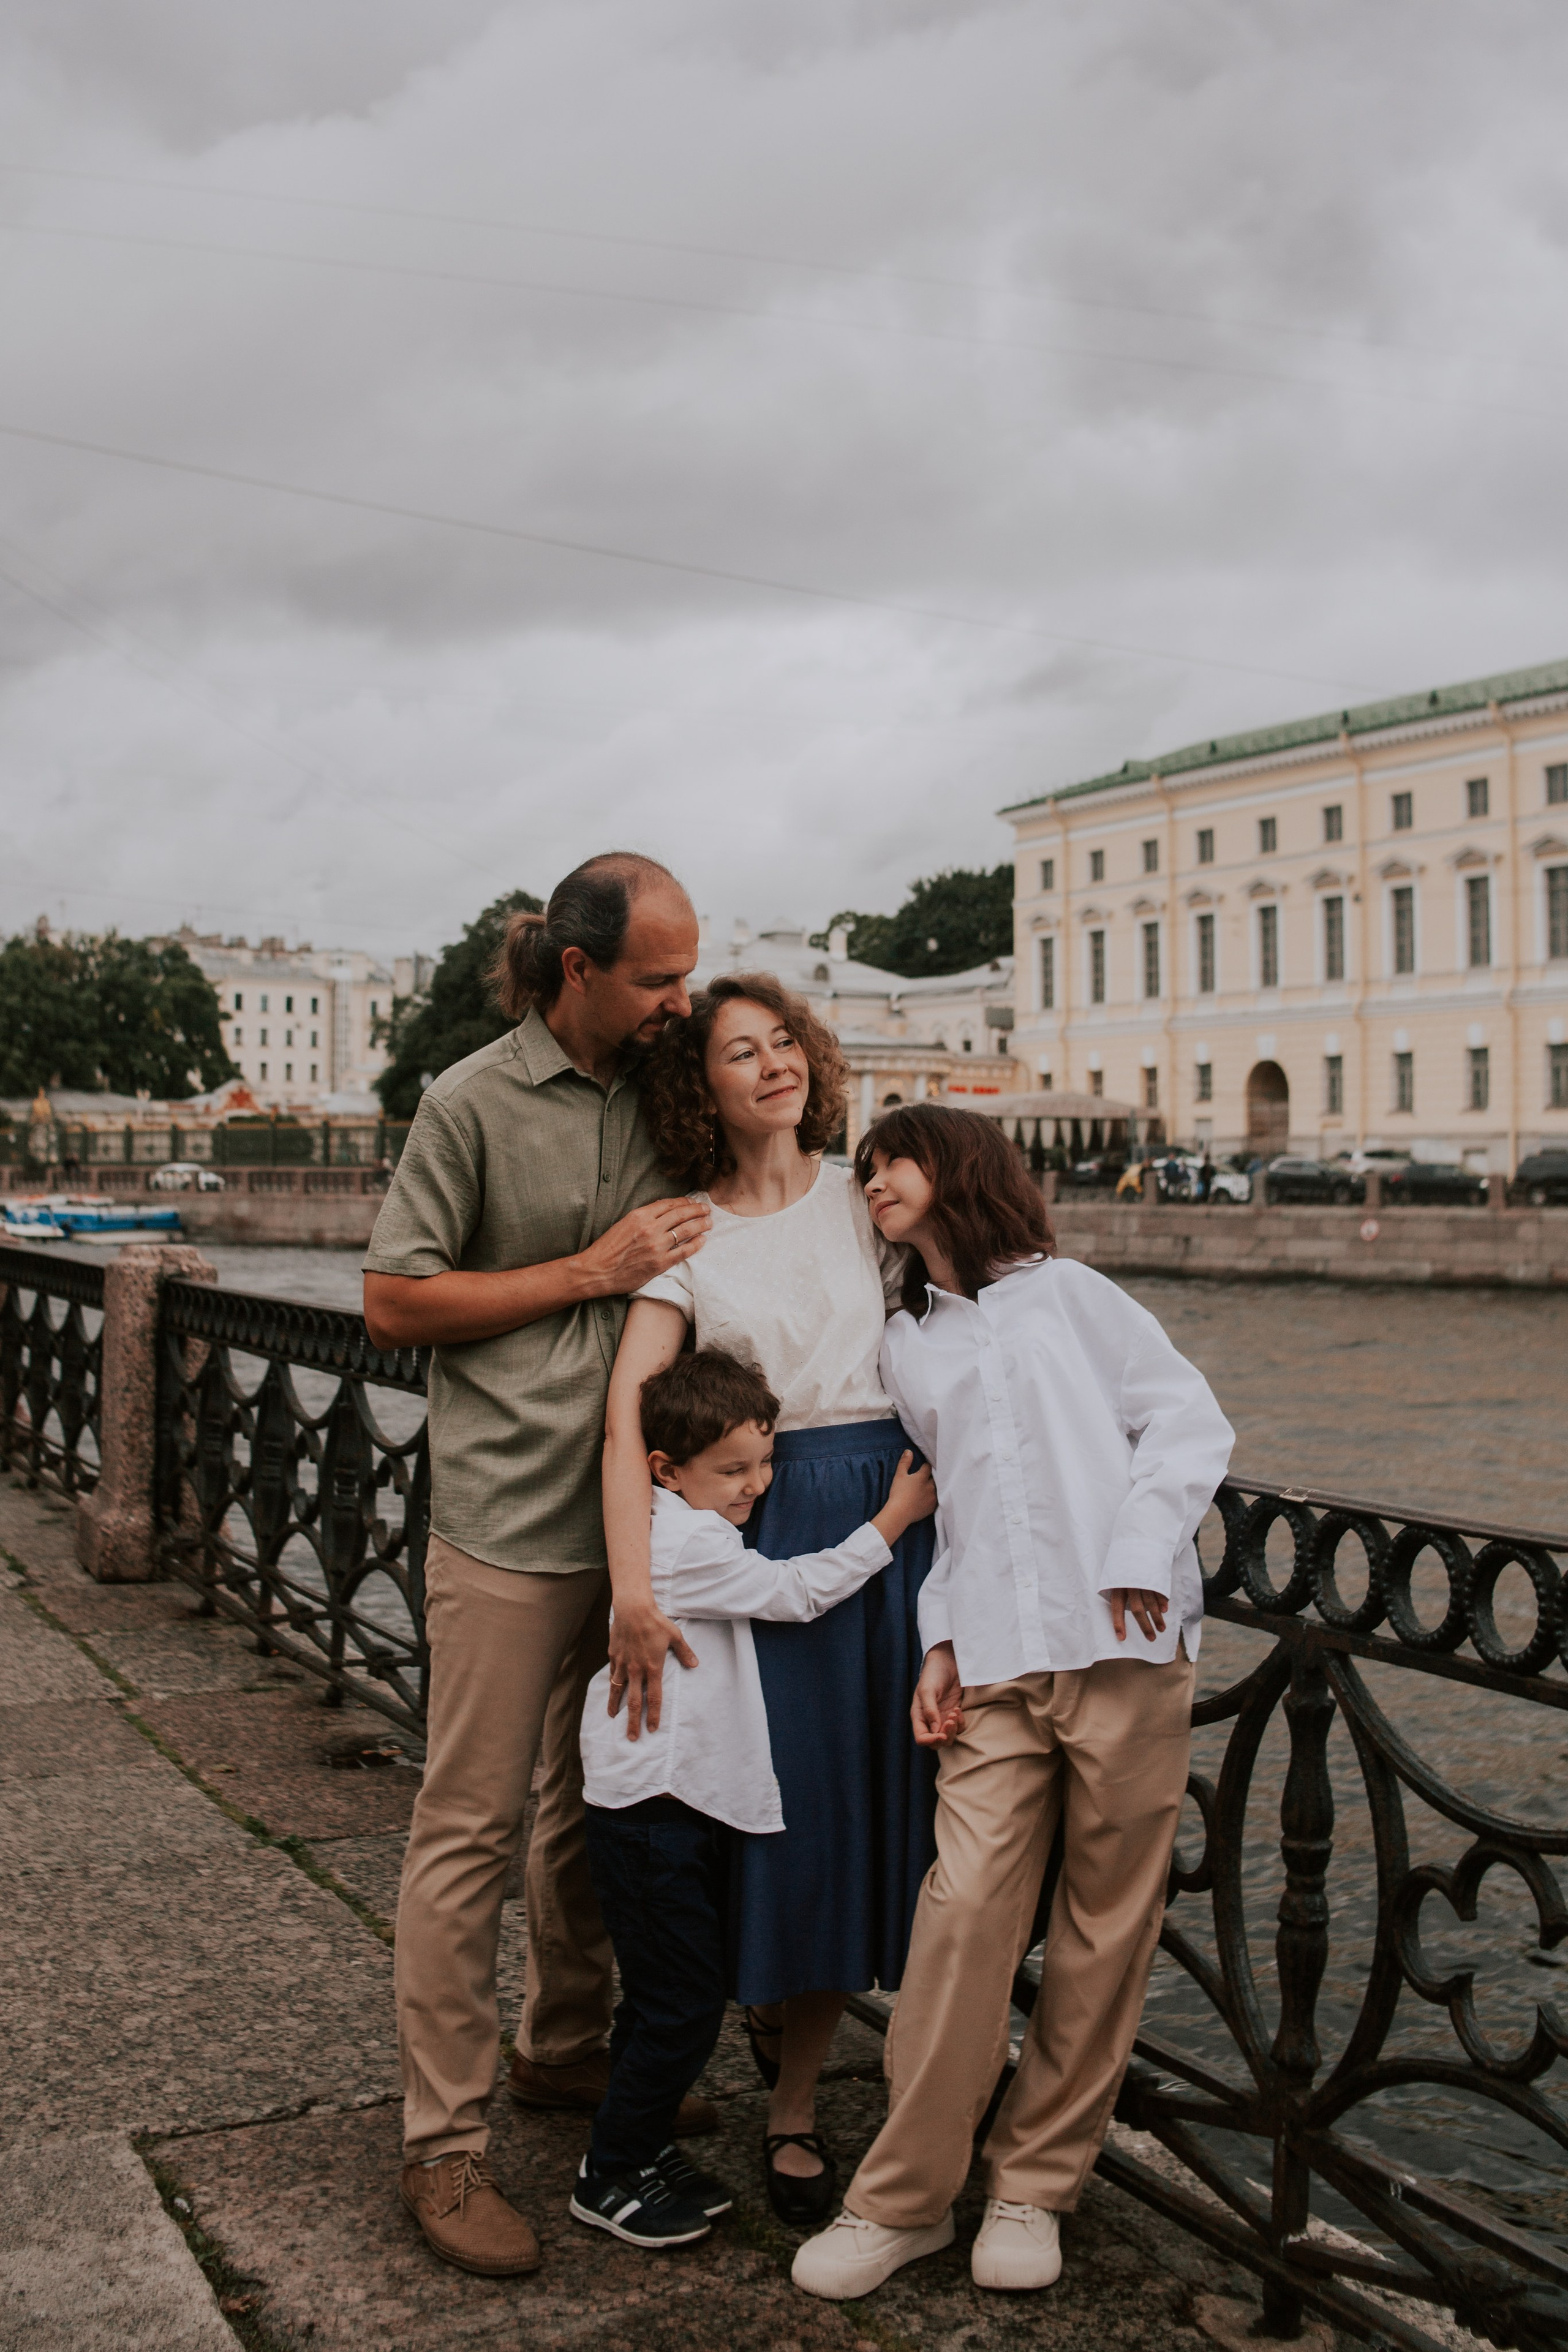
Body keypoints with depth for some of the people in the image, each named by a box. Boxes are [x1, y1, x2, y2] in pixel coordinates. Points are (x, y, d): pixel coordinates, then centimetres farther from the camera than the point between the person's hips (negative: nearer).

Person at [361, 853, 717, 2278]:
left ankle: (564, 2051, 36)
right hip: (510, 1524, -6)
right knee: (473, 1829, -1)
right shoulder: (475, 1104, -8)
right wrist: (590, 1272, -14)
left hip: (635, 1515, 6)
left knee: (601, 1804, 17)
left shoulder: (658, 1093, 8)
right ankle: (443, 2143, 10)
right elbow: (393, 1304, -9)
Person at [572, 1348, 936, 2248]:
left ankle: (642, 2148, 30)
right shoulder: (684, 1542, -19)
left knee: (670, 1996, 18)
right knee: (682, 2003, -3)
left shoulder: (689, 1526, 11)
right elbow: (798, 1591, -14)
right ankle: (611, 2178, 10)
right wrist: (894, 1520, -6)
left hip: (688, 1800, 10)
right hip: (651, 1809, -10)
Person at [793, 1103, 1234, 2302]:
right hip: (994, 1662, 2)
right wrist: (941, 1641, 5)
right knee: (965, 1907, -7)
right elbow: (946, 1501, 17)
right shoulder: (903, 1345, 18)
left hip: (1123, 1642, -2)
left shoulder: (1066, 1293, 8)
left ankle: (1034, 2185, 16)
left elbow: (1189, 1419, 3)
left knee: (1108, 1921, 3)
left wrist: (1140, 1555, -10)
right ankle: (905, 2195, 4)